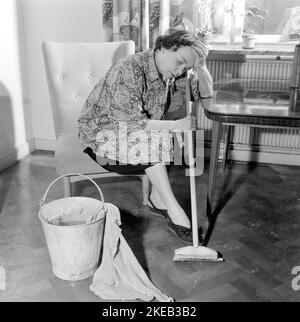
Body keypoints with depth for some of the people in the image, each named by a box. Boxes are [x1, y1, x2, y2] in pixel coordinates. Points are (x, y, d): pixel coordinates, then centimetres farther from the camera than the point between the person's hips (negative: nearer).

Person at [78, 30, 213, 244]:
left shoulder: (171, 75, -2)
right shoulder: (129, 70, -26)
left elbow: (205, 94, 4)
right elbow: (132, 122, -30)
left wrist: (200, 68, -14)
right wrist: (176, 125, -30)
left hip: (139, 132, 7)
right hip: (101, 133, -7)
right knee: (152, 142, -30)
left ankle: (158, 198, -4)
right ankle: (174, 212, -21)